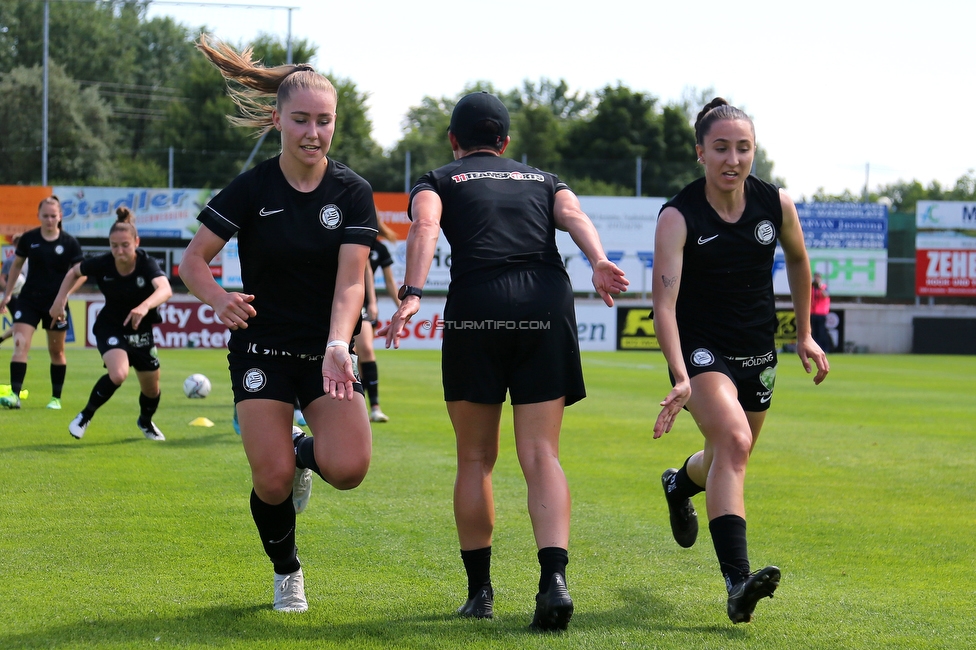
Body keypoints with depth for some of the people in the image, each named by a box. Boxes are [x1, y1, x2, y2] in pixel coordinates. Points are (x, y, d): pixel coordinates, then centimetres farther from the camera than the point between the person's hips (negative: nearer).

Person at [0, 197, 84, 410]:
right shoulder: (29, 239, -2)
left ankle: (56, 398, 22)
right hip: (29, 300, 1)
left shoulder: (69, 243, -6)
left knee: (56, 351, 10)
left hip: (56, 303, -1)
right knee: (20, 344, -14)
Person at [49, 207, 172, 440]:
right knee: (118, 374, -30)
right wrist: (60, 300, -6)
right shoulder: (101, 264, -20)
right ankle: (85, 416, -6)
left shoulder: (147, 264, -25)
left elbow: (165, 290, -45)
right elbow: (74, 272, 2)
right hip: (110, 327, -1)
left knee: (151, 389, 13)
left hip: (140, 331, 1)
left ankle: (146, 422, 49)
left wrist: (145, 306, -63)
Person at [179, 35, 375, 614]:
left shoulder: (352, 192, -5)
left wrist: (338, 346, -31)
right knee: (273, 481, -12)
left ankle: (303, 451, 19)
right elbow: (193, 259, -3)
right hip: (262, 348, -1)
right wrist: (218, 297, -26)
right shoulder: (251, 189, -7)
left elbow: (351, 281, -14)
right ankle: (287, 573, 20)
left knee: (349, 468, -19)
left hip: (327, 351, 1)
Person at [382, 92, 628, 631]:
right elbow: (573, 216, 5)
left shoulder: (438, 181, 21)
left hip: (474, 307, -1)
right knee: (541, 456, 0)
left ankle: (479, 591, 15)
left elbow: (424, 228, -3)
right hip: (547, 304, 1)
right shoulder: (542, 180, 27)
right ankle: (553, 577, -20)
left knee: (476, 459, 12)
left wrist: (411, 294, -17)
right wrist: (599, 263, -13)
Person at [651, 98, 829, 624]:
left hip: (757, 353, 5)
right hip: (701, 349, -5)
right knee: (733, 441, -28)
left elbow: (797, 261, 15)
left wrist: (804, 334, 19)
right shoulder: (678, 217, -17)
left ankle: (680, 484, 57)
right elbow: (664, 302, -25)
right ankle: (737, 580, -34)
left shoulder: (777, 205, -6)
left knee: (728, 460, 18)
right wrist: (681, 378, -37)